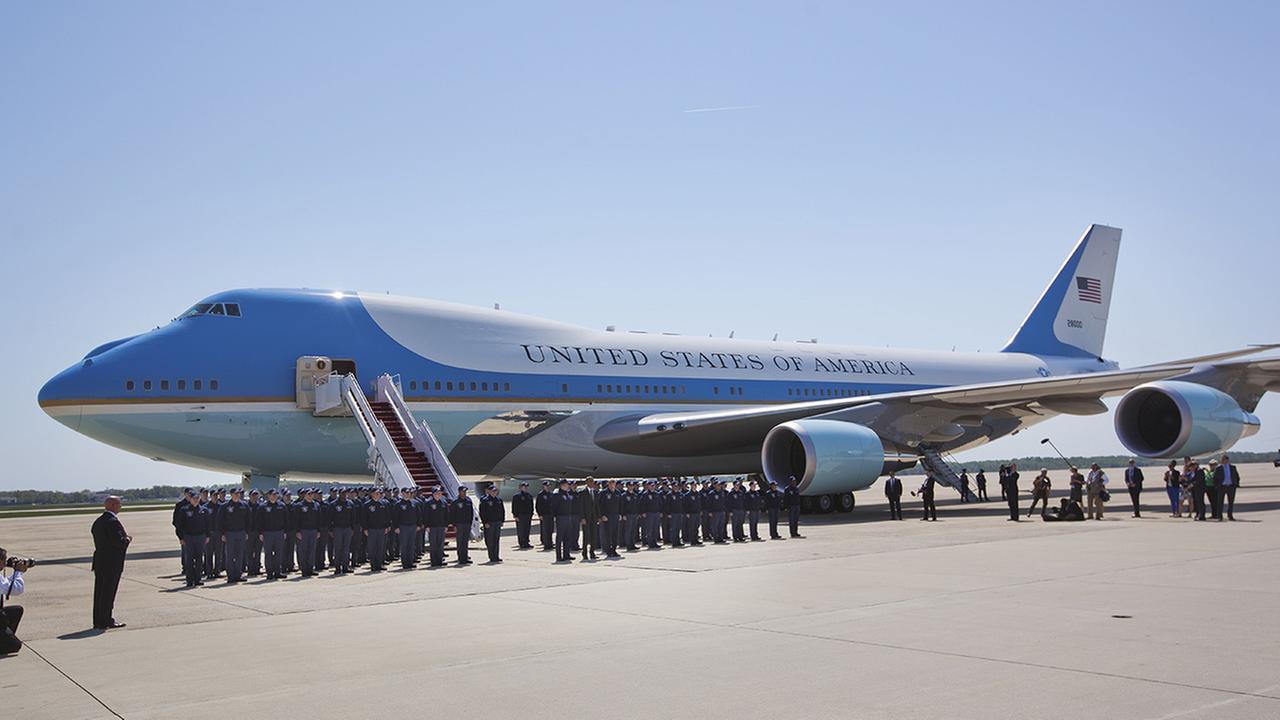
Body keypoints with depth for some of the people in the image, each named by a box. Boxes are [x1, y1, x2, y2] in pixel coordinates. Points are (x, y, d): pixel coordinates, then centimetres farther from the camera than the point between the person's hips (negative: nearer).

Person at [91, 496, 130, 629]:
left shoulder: (97, 522, 13)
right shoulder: (113, 522, -17)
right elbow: (119, 542, -23)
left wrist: (125, 538, 13)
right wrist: (128, 539, -2)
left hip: (99, 562, 9)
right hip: (112, 563, -9)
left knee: (99, 592, 13)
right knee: (108, 592, -3)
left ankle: (98, 621, 20)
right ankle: (106, 622, 1)